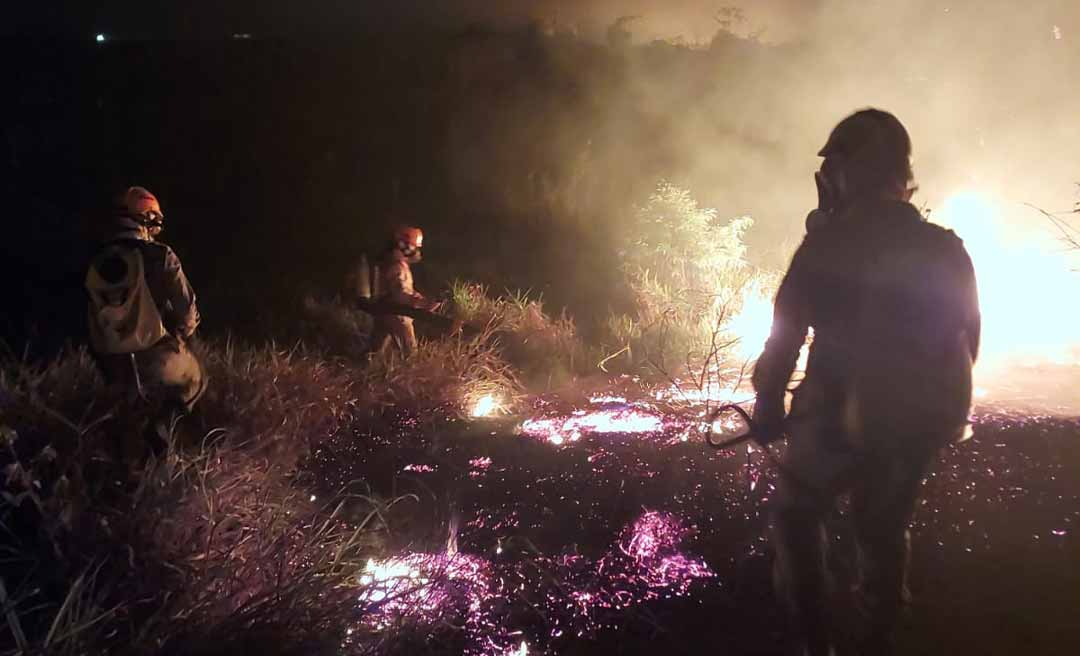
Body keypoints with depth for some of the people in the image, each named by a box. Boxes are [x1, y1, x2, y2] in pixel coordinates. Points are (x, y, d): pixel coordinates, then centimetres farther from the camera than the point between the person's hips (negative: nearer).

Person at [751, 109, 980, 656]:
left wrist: (768, 409, -4)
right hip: (916, 421, 5)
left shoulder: (827, 245, -11)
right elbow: (965, 339, 9)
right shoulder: (947, 251, 3)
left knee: (797, 516, 17)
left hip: (841, 417, -4)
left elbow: (785, 333, -13)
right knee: (884, 532, 21)